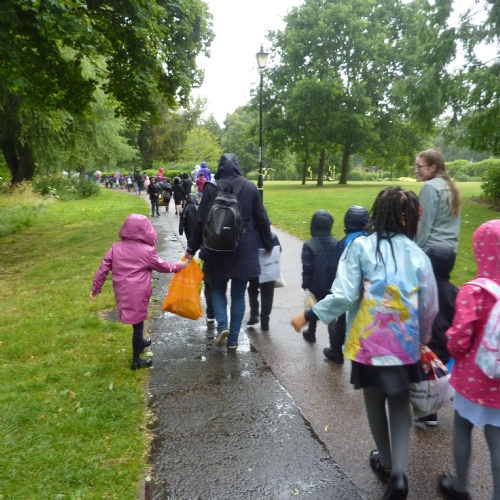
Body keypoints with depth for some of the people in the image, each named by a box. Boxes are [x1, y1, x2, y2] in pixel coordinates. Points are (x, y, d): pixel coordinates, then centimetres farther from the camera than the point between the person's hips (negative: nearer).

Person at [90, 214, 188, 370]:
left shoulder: (116, 247, 2)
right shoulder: (147, 251, -11)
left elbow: (103, 268, 4)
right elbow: (162, 266, 1)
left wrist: (96, 287, 14)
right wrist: (178, 266, 18)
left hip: (122, 292, 6)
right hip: (138, 294, -6)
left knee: (137, 321, 27)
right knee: (138, 323, 4)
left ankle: (140, 342, 50)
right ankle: (136, 361, 14)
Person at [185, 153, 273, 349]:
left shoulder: (211, 187, -6)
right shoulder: (250, 187, -1)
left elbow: (201, 221, -5)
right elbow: (262, 219, 3)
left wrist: (192, 248, 4)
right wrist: (268, 244, 15)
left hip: (218, 249, -1)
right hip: (244, 249, 1)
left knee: (218, 289, 17)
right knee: (238, 294, 11)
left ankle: (222, 326, -4)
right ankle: (233, 338, 14)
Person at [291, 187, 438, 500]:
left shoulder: (361, 247, -11)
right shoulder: (417, 255, -3)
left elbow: (344, 296, -18)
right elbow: (429, 307, 3)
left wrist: (308, 316, -7)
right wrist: (422, 339, 21)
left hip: (369, 343, -1)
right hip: (405, 344, 2)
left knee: (375, 403, 20)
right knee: (400, 404, 19)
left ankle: (386, 463, 39)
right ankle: (398, 473, 7)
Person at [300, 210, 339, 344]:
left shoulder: (309, 245, -15)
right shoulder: (337, 243, -3)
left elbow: (307, 267, -13)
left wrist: (305, 284, -1)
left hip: (316, 285, -2)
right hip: (332, 285, 2)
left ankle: (311, 333, 37)